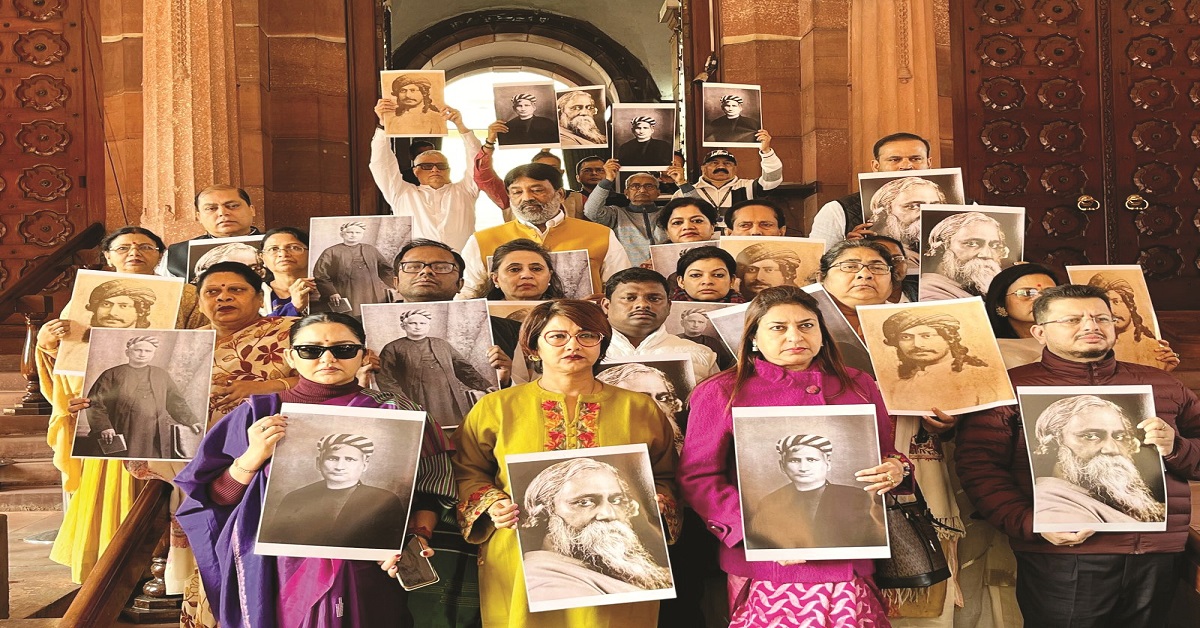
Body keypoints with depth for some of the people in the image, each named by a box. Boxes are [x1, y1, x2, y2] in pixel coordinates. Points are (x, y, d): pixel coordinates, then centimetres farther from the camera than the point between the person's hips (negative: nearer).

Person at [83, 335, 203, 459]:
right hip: (124, 437, -2)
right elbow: (96, 403, 1)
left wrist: (192, 421, 6)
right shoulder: (112, 375, 6)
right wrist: (104, 427, -12)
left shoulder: (161, 374, 15)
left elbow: (176, 402, 17)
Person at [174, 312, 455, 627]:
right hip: (283, 570, 0)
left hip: (369, 571, 0)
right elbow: (215, 500, 2)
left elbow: (427, 490, 0)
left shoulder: (393, 412, 0)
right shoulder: (261, 413, 2)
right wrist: (252, 457, -14)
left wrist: (417, 537, -17)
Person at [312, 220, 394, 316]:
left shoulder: (371, 250, 16)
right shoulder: (331, 252, 4)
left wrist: (380, 285, 16)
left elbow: (387, 267, 27)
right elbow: (320, 275, -3)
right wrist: (331, 293, -12)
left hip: (373, 299, 4)